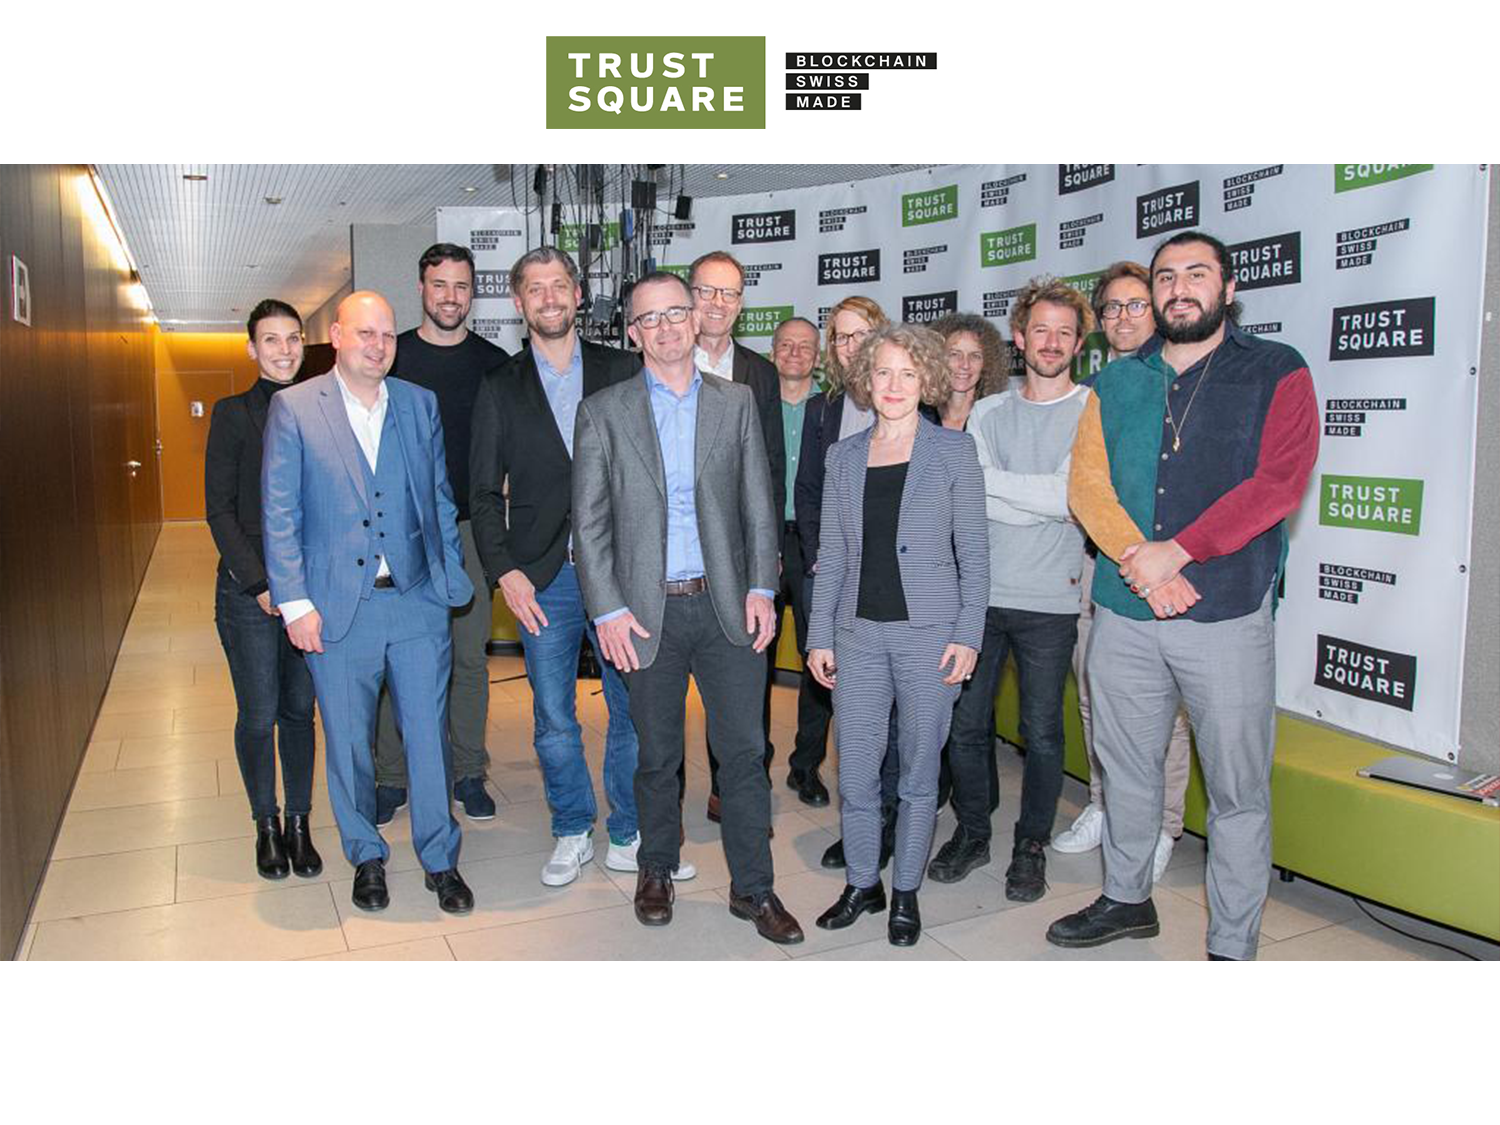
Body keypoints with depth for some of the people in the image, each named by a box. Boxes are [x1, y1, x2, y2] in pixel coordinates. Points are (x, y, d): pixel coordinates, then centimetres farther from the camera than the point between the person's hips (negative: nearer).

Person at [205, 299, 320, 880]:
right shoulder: (233, 414, -1)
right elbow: (220, 510, -3)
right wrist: (259, 583, -11)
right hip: (249, 590, -2)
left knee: (299, 710, 10)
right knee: (258, 715, 5)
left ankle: (299, 824, 23)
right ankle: (266, 826, 24)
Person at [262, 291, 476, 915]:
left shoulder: (421, 404, 8)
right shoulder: (294, 407, -1)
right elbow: (279, 514, -2)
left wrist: (451, 580, 8)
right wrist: (294, 602, -8)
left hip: (418, 603, 2)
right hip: (337, 607, -1)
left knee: (429, 736, 6)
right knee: (348, 744, 10)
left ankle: (441, 859, 22)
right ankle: (367, 858, 30)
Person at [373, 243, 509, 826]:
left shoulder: (495, 363, 5)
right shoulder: (391, 357, 3)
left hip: (470, 530, 1)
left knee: (470, 656, 6)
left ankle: (469, 773, 18)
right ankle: (391, 776, 16)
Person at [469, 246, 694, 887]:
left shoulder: (623, 372, 6)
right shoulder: (501, 389, 8)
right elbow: (485, 494, 6)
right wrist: (505, 571, -7)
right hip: (543, 576, 1)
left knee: (633, 709, 6)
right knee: (553, 719, 8)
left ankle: (628, 838, 22)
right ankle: (573, 834, 27)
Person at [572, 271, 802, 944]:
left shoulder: (736, 403, 8)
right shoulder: (603, 412, 3)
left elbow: (758, 504, 7)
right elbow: (589, 522, 0)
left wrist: (760, 587, -2)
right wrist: (608, 610, -8)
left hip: (726, 606, 1)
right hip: (648, 611, -1)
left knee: (744, 749, 4)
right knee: (657, 756, 11)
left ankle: (752, 887, 18)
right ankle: (656, 871, 33)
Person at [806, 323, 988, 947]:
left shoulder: (954, 449, 1)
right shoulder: (843, 456, 9)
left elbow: (973, 551, 0)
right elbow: (831, 554, 10)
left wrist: (968, 634, -8)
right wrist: (819, 636, 5)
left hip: (928, 633, -2)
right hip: (858, 634, 3)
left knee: (918, 772, 8)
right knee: (854, 771, 6)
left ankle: (906, 892, 24)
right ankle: (862, 883, 25)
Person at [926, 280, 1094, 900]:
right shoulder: (987, 413, 9)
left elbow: (1070, 495, -15)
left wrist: (986, 479, -11)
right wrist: (1044, 501, -13)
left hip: (1049, 600, -3)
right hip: (980, 593, 3)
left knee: (1042, 732, 7)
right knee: (967, 722, 8)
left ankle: (1031, 846, 25)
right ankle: (971, 833, 27)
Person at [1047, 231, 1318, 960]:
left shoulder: (1276, 373, 1)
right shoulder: (1115, 384, 11)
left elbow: (1277, 483, -11)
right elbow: (1086, 483, 0)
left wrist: (1174, 552, -17)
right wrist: (1137, 561, -15)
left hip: (1227, 615, -3)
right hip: (1124, 613, 4)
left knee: (1237, 789, 4)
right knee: (1126, 767, 16)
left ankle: (1232, 946, 19)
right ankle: (1126, 899, 36)